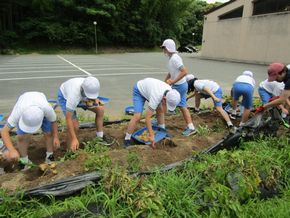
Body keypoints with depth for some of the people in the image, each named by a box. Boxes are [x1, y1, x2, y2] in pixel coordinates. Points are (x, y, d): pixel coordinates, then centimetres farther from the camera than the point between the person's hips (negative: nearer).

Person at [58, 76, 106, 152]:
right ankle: (70, 150, 3)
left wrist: (95, 99, -22)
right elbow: (68, 119, -38)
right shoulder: (74, 95, -45)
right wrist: (74, 139, -38)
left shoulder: (91, 87, -30)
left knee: (100, 109, -7)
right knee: (75, 126, -20)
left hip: (80, 96, 6)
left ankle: (100, 137, 9)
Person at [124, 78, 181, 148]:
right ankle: (127, 140, -7)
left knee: (160, 110, 5)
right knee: (137, 116, -19)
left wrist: (164, 104, -26)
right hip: (139, 90, -7)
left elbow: (163, 111, -6)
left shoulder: (170, 92, -20)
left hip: (148, 87, 7)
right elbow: (147, 117, -36)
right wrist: (151, 135, -34)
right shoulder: (156, 97, -41)